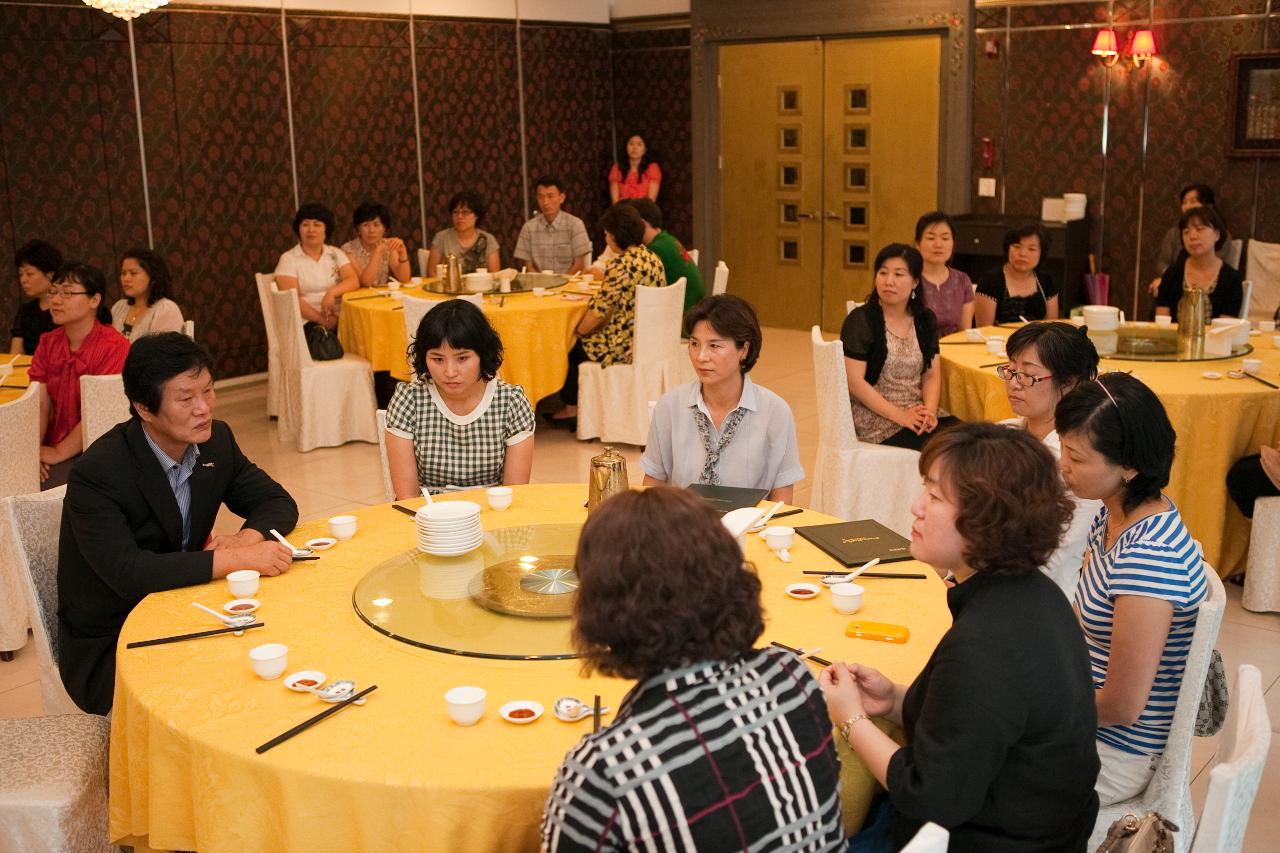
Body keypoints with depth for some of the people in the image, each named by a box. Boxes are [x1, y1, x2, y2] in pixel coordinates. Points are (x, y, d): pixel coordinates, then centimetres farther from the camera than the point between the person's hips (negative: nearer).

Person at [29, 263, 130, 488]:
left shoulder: (114, 347, -12)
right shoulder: (48, 343, 10)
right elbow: (40, 404, 2)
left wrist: (59, 453, -17)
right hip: (53, 446, 6)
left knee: (44, 486, -24)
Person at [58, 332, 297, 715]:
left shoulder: (215, 442, -2)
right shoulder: (97, 474, -22)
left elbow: (279, 503, 6)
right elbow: (127, 573, -32)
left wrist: (248, 537, -17)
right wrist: (235, 559, -34)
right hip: (107, 648, -6)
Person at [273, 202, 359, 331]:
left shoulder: (336, 254, 16)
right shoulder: (288, 259, 5)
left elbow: (354, 281, 2)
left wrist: (332, 292, -18)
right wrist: (322, 319, -18)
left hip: (340, 320, 4)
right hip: (307, 323, -4)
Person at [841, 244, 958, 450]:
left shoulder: (925, 320, 10)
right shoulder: (860, 320, -7)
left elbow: (931, 375, 9)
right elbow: (854, 381, -13)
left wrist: (930, 410, -11)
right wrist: (899, 416, -18)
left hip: (916, 411, 6)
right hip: (873, 417, -5)